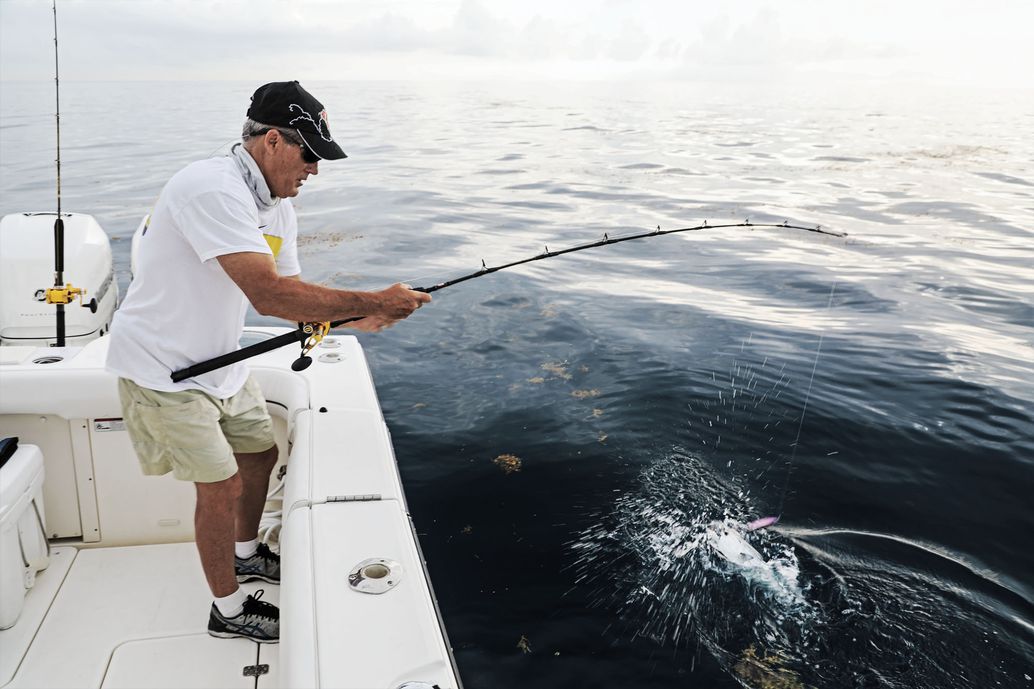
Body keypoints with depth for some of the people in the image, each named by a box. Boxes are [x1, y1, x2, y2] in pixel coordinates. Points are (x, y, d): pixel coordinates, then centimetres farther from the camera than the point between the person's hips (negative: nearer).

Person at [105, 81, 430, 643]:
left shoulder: (277, 207, 2)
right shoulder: (213, 189, -29)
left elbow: (292, 295, 6)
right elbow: (269, 296, -38)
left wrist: (355, 318, -12)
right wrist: (375, 301, -32)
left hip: (217, 360, 9)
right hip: (161, 366, -9)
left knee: (260, 451, 18)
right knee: (221, 484, -3)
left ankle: (246, 555, 44)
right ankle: (228, 610, 19)